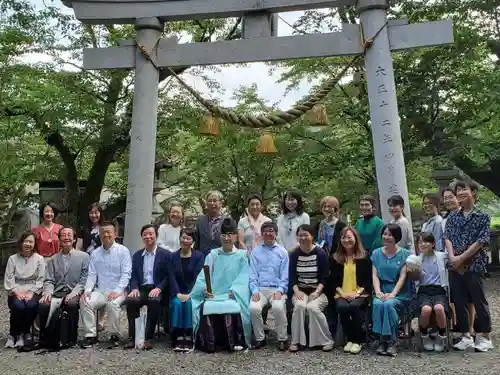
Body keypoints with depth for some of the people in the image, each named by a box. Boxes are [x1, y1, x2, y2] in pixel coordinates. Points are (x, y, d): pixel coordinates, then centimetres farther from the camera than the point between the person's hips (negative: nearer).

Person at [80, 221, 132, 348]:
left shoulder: (123, 251, -1)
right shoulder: (95, 253, 11)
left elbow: (126, 274, -8)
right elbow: (92, 275, 8)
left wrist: (117, 291, -20)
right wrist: (87, 290, -10)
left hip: (118, 291, -4)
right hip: (100, 291, 4)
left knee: (112, 304, -33)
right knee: (85, 302, -23)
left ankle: (114, 335, -10)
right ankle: (90, 335, -9)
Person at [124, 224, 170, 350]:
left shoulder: (165, 254, 5)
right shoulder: (137, 255, 19)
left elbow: (168, 276, -1)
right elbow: (134, 276, 12)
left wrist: (158, 288, -18)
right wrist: (134, 288, -8)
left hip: (156, 290, -3)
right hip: (141, 289, 3)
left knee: (154, 301, -36)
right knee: (130, 300, -29)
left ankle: (148, 338, -26)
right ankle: (133, 337, -19)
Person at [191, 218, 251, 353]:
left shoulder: (242, 256, 9)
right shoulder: (212, 255, 15)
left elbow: (243, 278, -1)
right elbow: (203, 275, 6)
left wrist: (232, 292, -17)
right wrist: (205, 289, -14)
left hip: (232, 296, -1)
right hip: (212, 294, 2)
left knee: (231, 307, -33)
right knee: (206, 307, -30)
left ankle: (234, 342, -16)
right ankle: (208, 344, -16)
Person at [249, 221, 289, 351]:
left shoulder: (282, 252, 10)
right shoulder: (255, 252, 13)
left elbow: (285, 275, 5)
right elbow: (252, 274, 8)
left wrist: (280, 290, -11)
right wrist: (254, 290, -8)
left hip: (277, 289, -1)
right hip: (260, 289, 1)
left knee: (278, 307, -32)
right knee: (254, 308, -28)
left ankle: (282, 339, -10)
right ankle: (260, 338, -5)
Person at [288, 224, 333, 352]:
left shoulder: (320, 253, -3)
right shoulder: (294, 254, 5)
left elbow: (324, 277, -5)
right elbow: (292, 276, 1)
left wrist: (317, 292, -18)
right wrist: (296, 291, -15)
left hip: (318, 291, -2)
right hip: (300, 290, 2)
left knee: (312, 307, -30)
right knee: (299, 305, -30)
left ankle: (326, 340, -12)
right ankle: (295, 341, -16)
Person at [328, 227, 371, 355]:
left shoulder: (364, 258, 7)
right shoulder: (335, 258, 12)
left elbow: (368, 280, 3)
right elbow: (333, 280, 9)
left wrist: (357, 293, -11)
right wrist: (342, 293, -6)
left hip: (360, 294, -1)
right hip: (341, 294, 2)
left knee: (354, 306, -33)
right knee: (342, 307, -30)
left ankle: (357, 341, -13)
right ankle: (349, 340, -10)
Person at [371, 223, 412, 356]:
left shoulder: (405, 254, 4)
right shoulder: (376, 253, 11)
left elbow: (402, 277, -5)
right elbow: (375, 275, 4)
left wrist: (392, 294, -18)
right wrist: (378, 292, -13)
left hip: (400, 292, -2)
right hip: (381, 291, 2)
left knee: (388, 304, -32)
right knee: (377, 304, -30)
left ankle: (392, 342, -20)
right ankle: (382, 341, -21)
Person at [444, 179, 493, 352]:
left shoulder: (482, 216, -3)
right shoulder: (453, 217, 10)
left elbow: (481, 241, -10)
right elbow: (447, 238, 4)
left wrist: (462, 258, -15)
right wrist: (452, 257, -12)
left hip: (474, 265, -4)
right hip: (455, 266, 4)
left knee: (479, 301, 3)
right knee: (459, 302, 8)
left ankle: (484, 337, 17)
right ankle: (466, 336, 19)